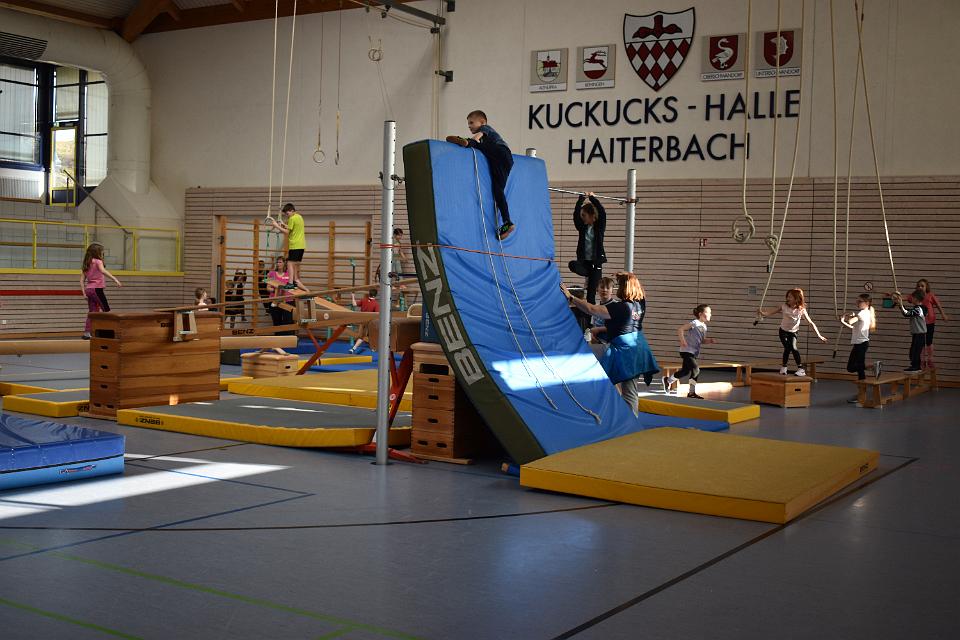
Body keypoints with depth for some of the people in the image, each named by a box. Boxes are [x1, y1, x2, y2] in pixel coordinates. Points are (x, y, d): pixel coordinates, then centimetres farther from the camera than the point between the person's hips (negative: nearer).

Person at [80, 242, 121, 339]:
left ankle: (86, 333, 5)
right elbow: (103, 271, -28)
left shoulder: (87, 264, 16)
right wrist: (115, 279, -35)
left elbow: (82, 280, 14)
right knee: (106, 311, -1)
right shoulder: (97, 261, -6)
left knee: (92, 312, 10)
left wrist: (84, 292, 15)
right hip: (97, 289, -7)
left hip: (88, 289, 7)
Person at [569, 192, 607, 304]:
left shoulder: (599, 227, 1)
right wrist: (581, 198, -8)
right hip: (583, 260, 3)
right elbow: (576, 213, -2)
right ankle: (590, 275, -5)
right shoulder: (581, 227, 8)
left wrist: (593, 198, -10)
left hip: (596, 261, -3)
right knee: (573, 265, -32)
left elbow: (602, 213, -12)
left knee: (592, 291, -5)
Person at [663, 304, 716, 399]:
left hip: (694, 352, 9)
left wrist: (710, 341, 2)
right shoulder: (694, 323, -14)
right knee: (696, 369, -17)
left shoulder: (704, 326, 12)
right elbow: (680, 329, -18)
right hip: (687, 351, -9)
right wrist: (682, 341, -22)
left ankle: (668, 380, 28)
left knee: (686, 371, 12)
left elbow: (702, 340, 21)